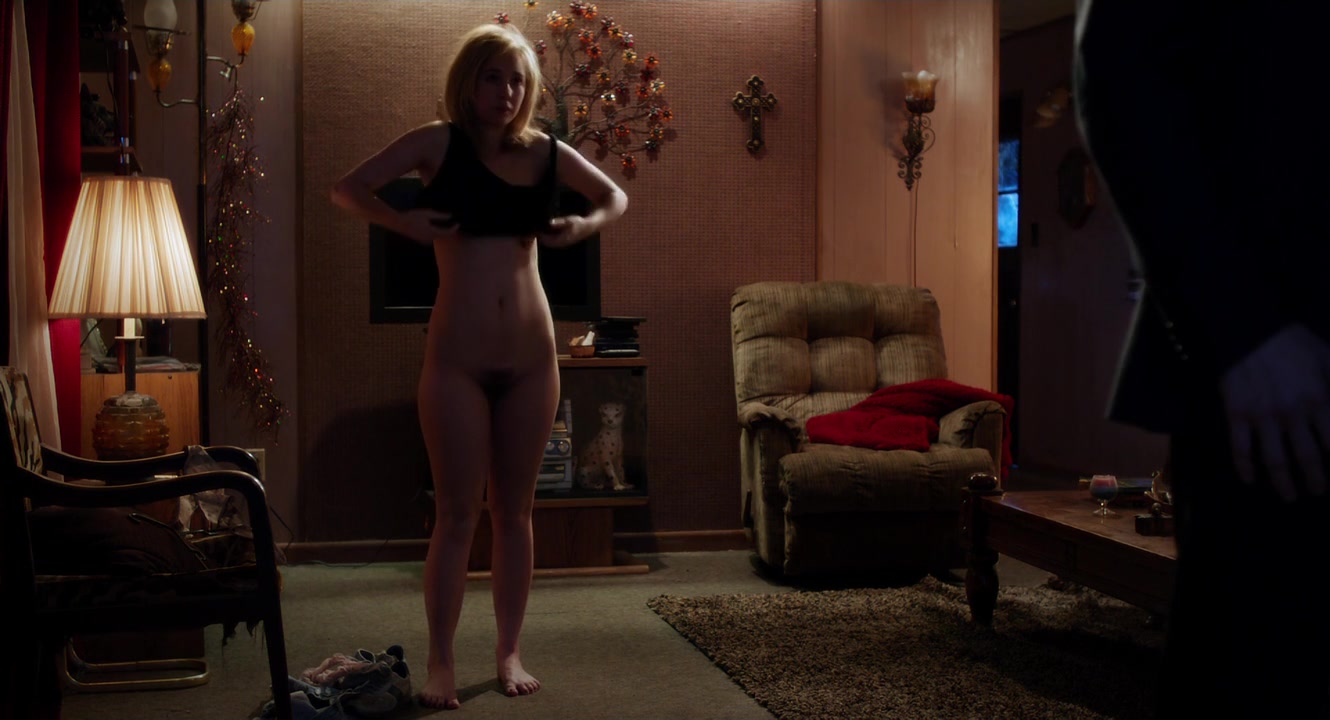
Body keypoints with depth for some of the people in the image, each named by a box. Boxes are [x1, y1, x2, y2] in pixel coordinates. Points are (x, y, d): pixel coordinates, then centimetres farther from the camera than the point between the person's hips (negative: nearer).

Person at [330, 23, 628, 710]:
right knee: (457, 514, 0)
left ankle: (509, 652, 22)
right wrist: (406, 222, -19)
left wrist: (584, 225, -1)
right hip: (457, 359, -3)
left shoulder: (545, 152, 6)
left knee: (515, 510, 10)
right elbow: (347, 188, -5)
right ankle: (441, 661, 12)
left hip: (530, 356, 3)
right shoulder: (439, 143, -2)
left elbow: (617, 197, 19)